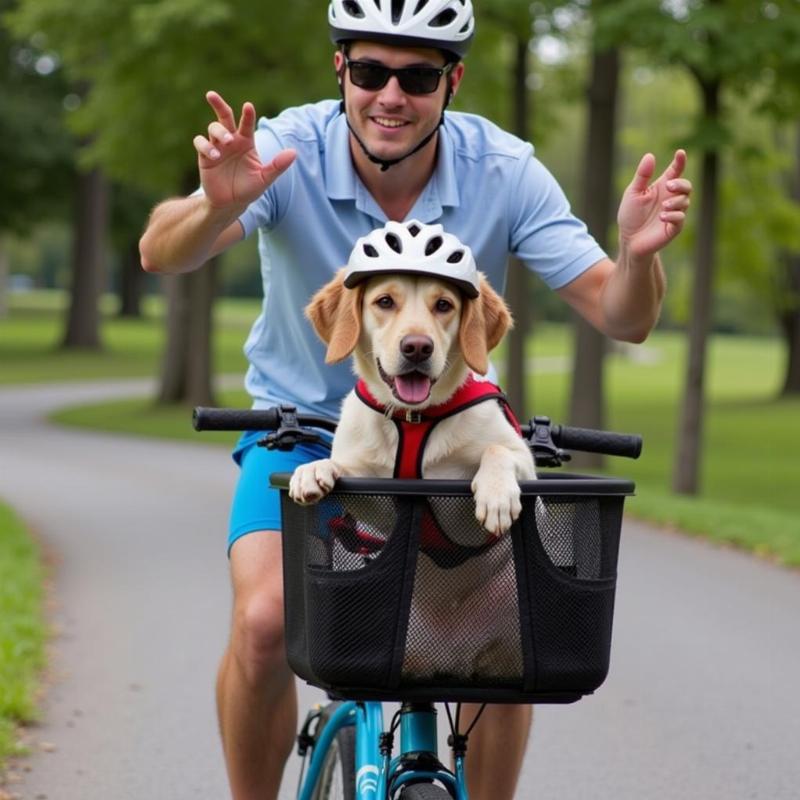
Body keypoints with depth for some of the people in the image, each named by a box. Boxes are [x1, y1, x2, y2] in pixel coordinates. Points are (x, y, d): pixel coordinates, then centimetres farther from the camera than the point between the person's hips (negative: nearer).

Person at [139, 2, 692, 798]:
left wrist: (638, 254, -42)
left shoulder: (503, 171, -18)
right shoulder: (289, 150, -23)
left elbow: (620, 317, -19)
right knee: (265, 623, -25)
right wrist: (221, 205, -60)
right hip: (303, 426, -1)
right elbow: (161, 254, -37)